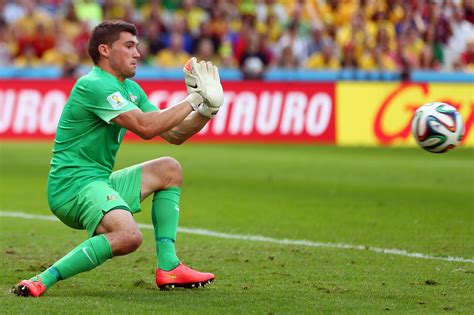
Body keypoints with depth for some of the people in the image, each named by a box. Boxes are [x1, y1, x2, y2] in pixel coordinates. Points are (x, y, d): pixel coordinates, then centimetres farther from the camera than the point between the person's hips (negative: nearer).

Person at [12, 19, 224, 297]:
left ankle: (169, 267, 6)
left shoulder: (130, 88, 16)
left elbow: (174, 134, 17)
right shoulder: (95, 85, -15)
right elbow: (146, 127, -25)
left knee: (169, 169, 16)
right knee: (128, 236, -34)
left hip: (100, 182, 11)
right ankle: (42, 281, -29)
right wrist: (192, 100, -16)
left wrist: (205, 111, 0)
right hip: (73, 184, -11)